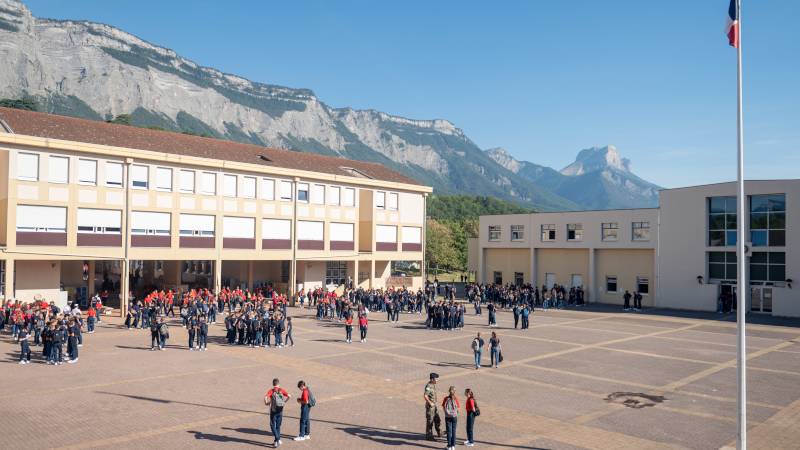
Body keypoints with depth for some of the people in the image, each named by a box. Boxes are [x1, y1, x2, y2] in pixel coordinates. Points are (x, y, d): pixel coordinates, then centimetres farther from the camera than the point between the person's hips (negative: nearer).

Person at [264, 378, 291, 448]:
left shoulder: (271, 391, -5)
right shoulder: (282, 390, 2)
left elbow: (265, 397, -23)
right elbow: (289, 396, -8)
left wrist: (266, 403, -5)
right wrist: (284, 402, 5)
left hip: (273, 410, -3)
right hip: (280, 410, 3)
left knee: (273, 426, 6)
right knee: (278, 426, 14)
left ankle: (277, 440, -8)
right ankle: (276, 441, 19)